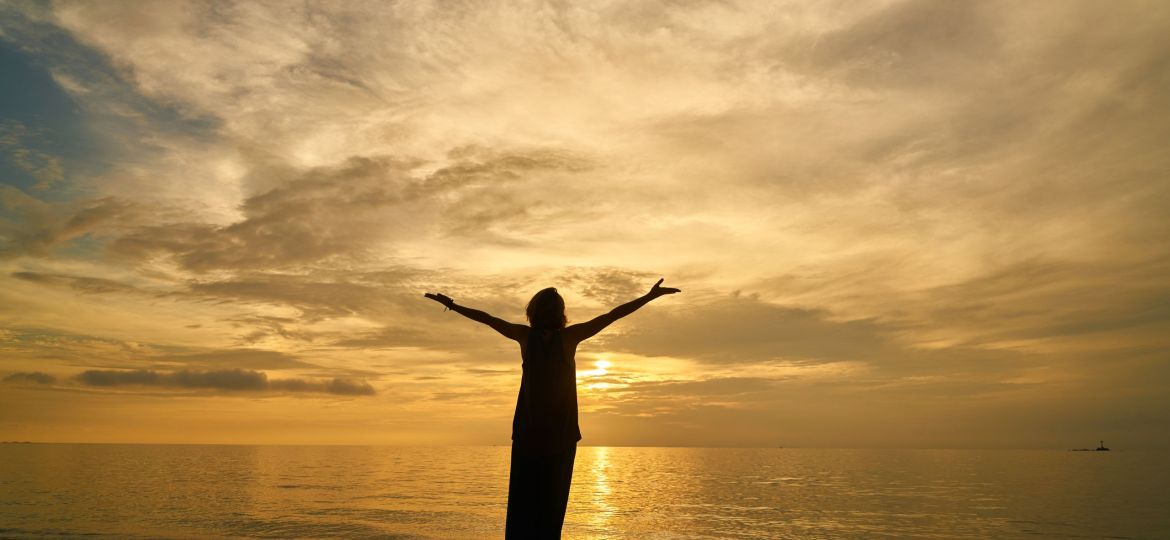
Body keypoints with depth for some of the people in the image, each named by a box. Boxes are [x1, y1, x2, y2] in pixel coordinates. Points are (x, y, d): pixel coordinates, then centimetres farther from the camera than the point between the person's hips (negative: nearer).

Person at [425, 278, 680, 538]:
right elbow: (613, 315, -6)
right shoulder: (569, 336, -5)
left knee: (523, 496, 5)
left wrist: (451, 305, 19)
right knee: (552, 497, 3)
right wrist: (651, 295, -3)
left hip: (528, 428, 2)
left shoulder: (526, 335, -1)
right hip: (561, 430, -1)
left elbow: (486, 318, 7)